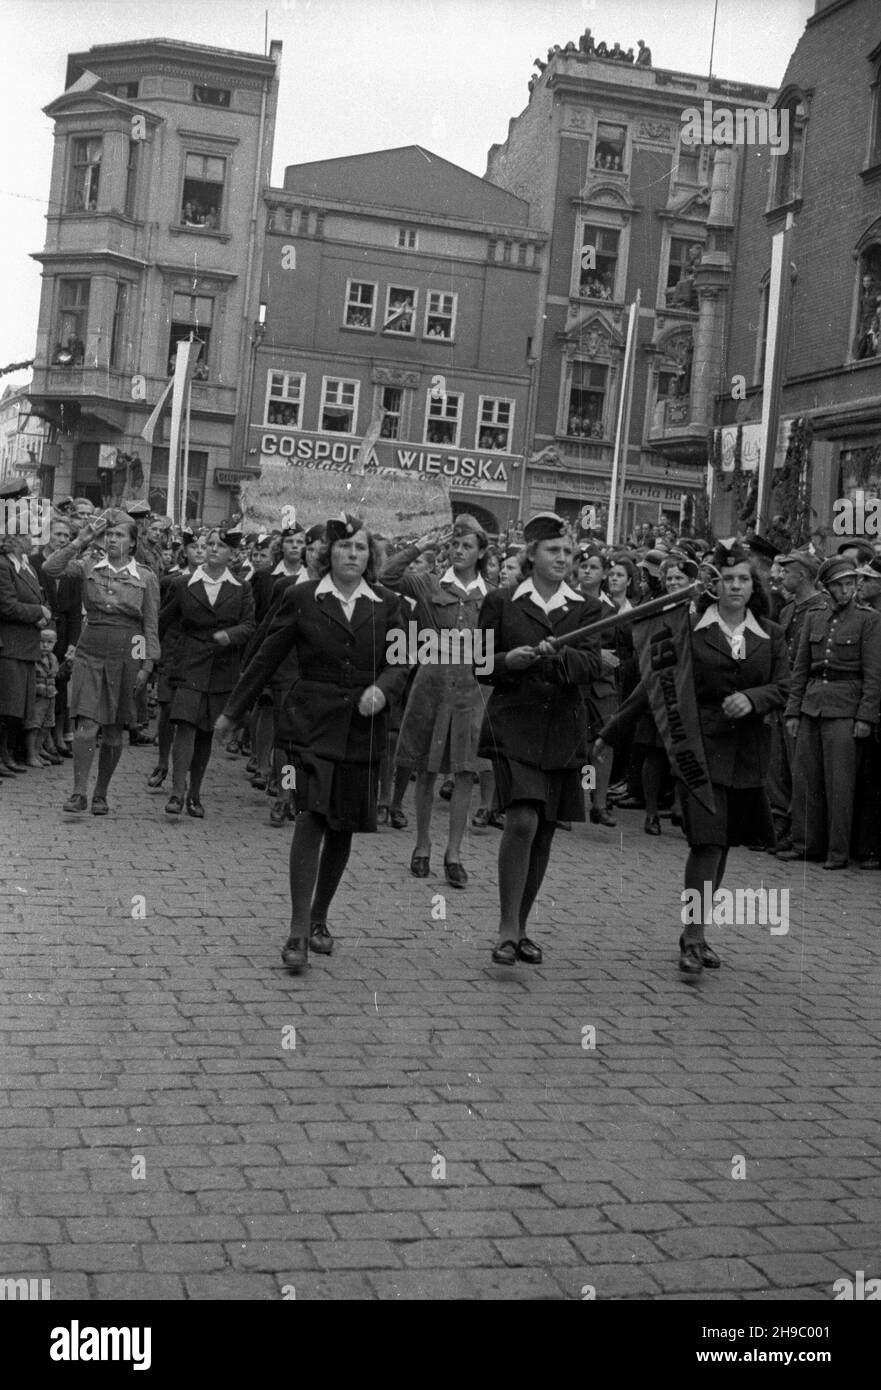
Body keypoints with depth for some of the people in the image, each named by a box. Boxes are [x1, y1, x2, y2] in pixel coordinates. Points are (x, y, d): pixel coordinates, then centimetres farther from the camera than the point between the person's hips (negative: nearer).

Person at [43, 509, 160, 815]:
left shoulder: (146, 578, 2)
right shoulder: (89, 566, 4)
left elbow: (151, 626, 3)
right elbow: (50, 569, -11)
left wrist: (148, 665, -3)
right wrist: (81, 541, -14)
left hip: (126, 655, 0)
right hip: (90, 652, 0)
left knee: (114, 730, 6)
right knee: (87, 724, -11)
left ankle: (101, 794, 19)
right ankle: (79, 791, -7)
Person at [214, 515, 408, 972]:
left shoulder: (387, 604, 7)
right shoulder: (301, 598, 1)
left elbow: (400, 663, 5)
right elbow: (267, 657, 6)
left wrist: (382, 687, -17)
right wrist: (232, 711, 10)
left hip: (362, 728, 3)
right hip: (313, 723, -3)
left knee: (343, 827, 9)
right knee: (312, 814, -16)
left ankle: (318, 918, 27)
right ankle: (297, 930, -12)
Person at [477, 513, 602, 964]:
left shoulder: (585, 608, 8)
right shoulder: (500, 602, 4)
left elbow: (590, 665, -6)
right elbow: (480, 668, 5)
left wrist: (555, 656, -25)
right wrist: (508, 661, -15)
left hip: (562, 731, 3)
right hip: (514, 727, -3)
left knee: (544, 832, 8)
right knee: (522, 821, -19)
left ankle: (521, 927, 23)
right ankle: (506, 930, -9)